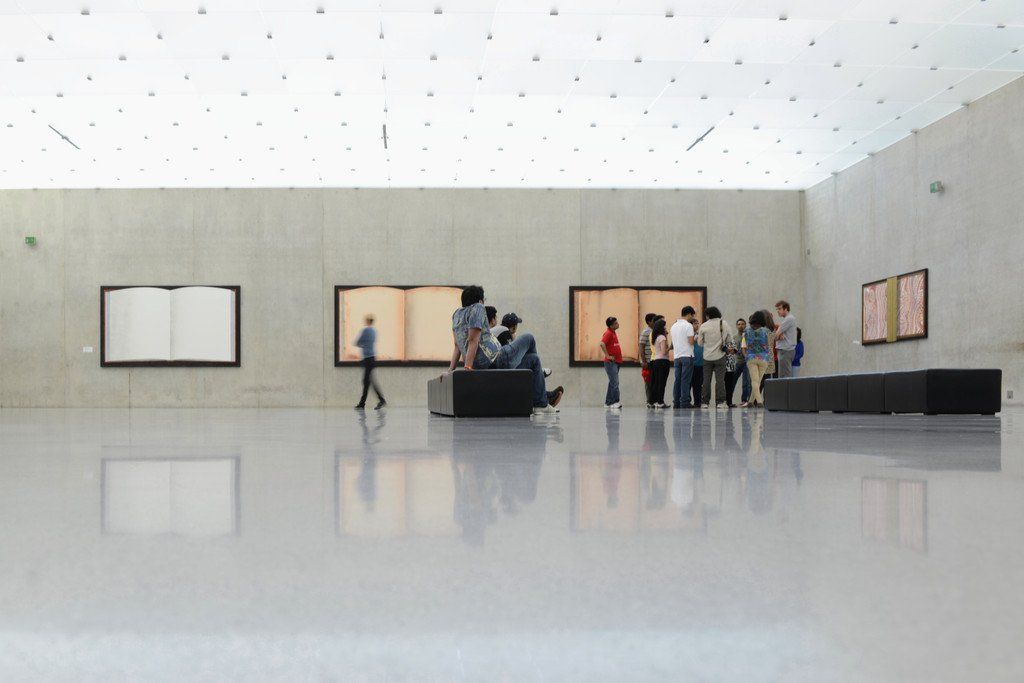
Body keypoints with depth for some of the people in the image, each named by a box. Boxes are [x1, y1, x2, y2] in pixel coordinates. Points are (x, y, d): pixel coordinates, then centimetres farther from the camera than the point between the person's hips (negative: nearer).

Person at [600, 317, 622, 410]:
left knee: (612, 382, 12)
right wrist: (607, 356, -22)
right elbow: (602, 344, -28)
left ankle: (608, 403, 17)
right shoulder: (608, 333, -13)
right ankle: (615, 402, -12)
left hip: (616, 362, 10)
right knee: (615, 383, -12)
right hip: (611, 362, -10)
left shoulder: (613, 333, 15)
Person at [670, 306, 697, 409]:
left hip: (676, 356, 6)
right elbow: (691, 341, -13)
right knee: (686, 380, -5)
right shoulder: (688, 325, -8)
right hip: (687, 356, -6)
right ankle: (684, 403, -7)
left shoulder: (673, 326, 14)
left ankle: (676, 403, 5)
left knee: (677, 380, 7)